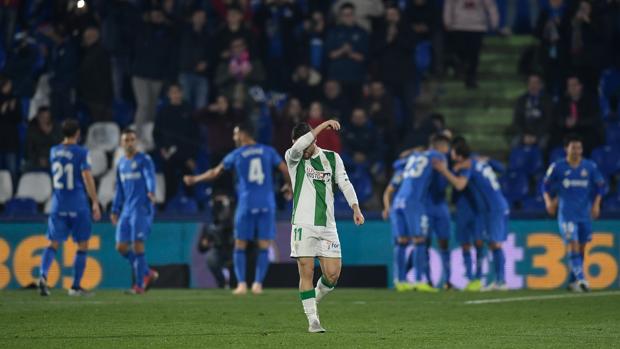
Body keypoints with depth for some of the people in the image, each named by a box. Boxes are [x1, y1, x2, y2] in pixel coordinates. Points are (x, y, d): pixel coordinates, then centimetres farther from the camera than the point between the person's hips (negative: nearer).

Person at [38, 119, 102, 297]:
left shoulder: (54, 151, 7)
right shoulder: (81, 152, -8)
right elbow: (87, 178, -13)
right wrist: (95, 203, -10)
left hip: (58, 205, 4)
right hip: (78, 206, -4)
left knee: (53, 244, 5)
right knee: (82, 245, 8)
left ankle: (43, 275, -20)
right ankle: (75, 286, 8)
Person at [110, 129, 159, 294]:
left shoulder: (144, 160, -5)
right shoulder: (121, 163, 16)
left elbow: (150, 177, -24)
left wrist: (151, 192, -44)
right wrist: (115, 210, 21)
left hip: (142, 208, -7)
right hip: (126, 210, 7)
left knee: (137, 245, -12)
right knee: (121, 246, 2)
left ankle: (140, 284, -5)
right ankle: (147, 273, 18)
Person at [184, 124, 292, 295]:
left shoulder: (236, 155, 4)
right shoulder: (268, 151, 6)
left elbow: (215, 173, 13)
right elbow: (285, 170, 4)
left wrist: (194, 179, 28)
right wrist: (288, 185, 25)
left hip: (246, 204, -1)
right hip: (266, 204, 1)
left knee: (240, 246, 9)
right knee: (264, 246, 5)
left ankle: (242, 284, 1)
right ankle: (258, 284, -3)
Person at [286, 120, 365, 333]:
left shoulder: (332, 158, 11)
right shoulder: (292, 158, 2)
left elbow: (345, 183, 7)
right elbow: (298, 147, -20)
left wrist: (355, 208, -8)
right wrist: (323, 126, -19)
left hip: (327, 225, 3)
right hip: (303, 225, -3)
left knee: (332, 274, -3)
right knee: (306, 272, -7)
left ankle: (314, 300, 26)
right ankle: (313, 320, -1)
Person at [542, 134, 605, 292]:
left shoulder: (590, 167, 3)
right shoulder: (557, 167, -2)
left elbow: (600, 187, 11)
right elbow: (546, 186, 7)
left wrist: (596, 204, -1)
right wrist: (549, 201, -9)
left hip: (585, 213, 3)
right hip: (566, 213, -3)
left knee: (581, 247, 7)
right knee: (573, 244, -17)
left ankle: (573, 281, 19)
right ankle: (580, 278, -24)